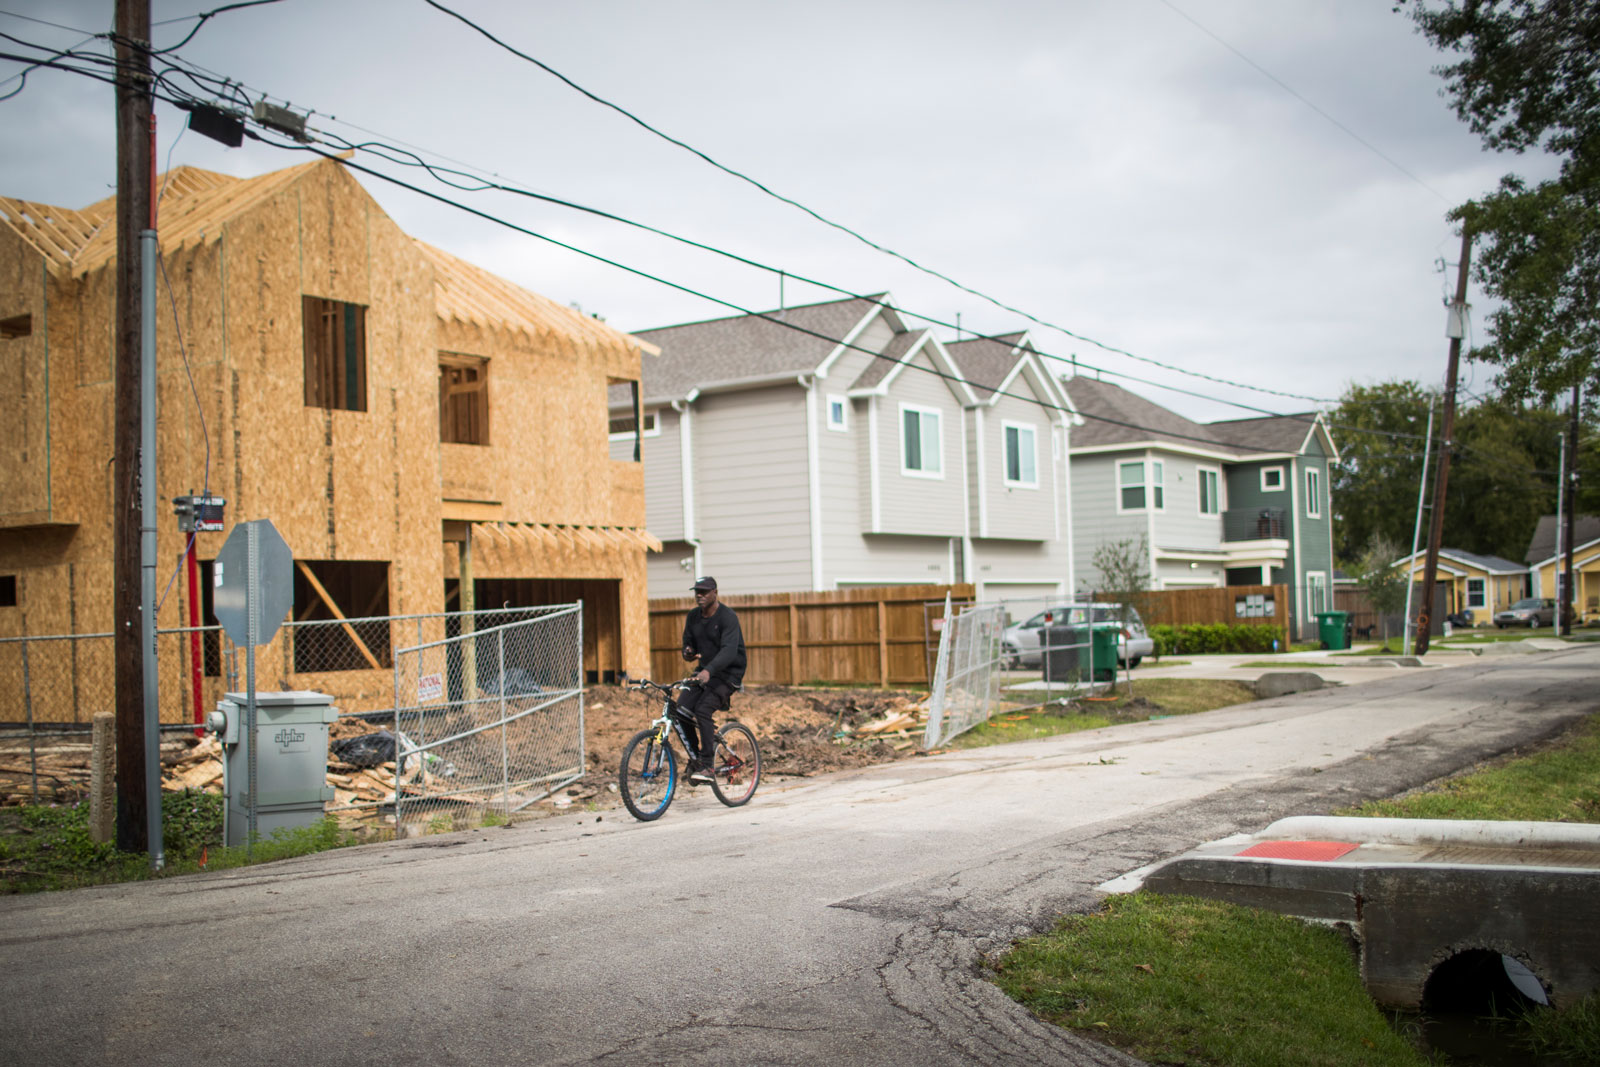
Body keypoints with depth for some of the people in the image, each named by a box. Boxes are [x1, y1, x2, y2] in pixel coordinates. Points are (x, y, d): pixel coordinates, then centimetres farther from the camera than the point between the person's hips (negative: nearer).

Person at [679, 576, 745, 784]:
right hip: (705, 671, 7)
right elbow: (688, 641, 14)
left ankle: (707, 766, -19)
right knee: (681, 710, -12)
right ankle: (695, 757, 5)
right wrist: (688, 652, -13)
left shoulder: (727, 617, -17)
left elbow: (729, 650, -30)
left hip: (728, 673, -7)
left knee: (703, 710, -25)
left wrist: (709, 671, -46)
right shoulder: (693, 616, 5)